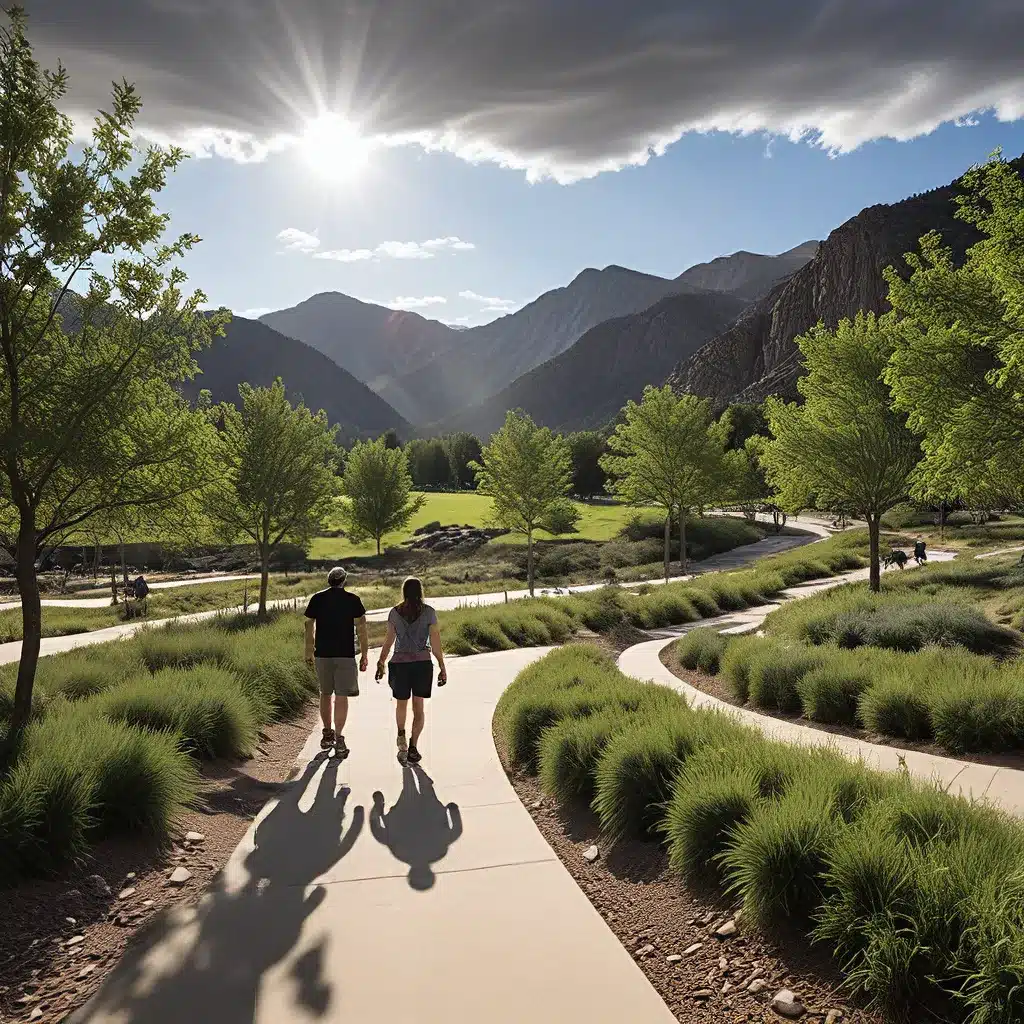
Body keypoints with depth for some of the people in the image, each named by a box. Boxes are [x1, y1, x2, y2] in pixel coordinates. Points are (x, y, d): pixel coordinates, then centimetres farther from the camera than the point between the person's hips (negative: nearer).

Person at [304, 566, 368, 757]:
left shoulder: (317, 598, 4)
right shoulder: (352, 599, -2)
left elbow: (309, 627, 8)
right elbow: (361, 628, -4)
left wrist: (309, 653, 18)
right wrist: (364, 655, 2)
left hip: (322, 654, 3)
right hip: (345, 654, -3)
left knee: (325, 694, 17)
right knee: (341, 696, 0)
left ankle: (327, 735, 26)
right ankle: (339, 738, -6)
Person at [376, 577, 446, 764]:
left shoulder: (394, 612, 0)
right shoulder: (429, 612, -3)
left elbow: (389, 640, -1)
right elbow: (435, 642, -4)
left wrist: (381, 663, 9)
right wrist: (442, 668, 0)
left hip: (400, 663, 1)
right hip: (423, 663, -1)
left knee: (401, 703, 22)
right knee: (418, 707, 7)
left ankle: (401, 736, 7)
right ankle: (413, 747, -1)